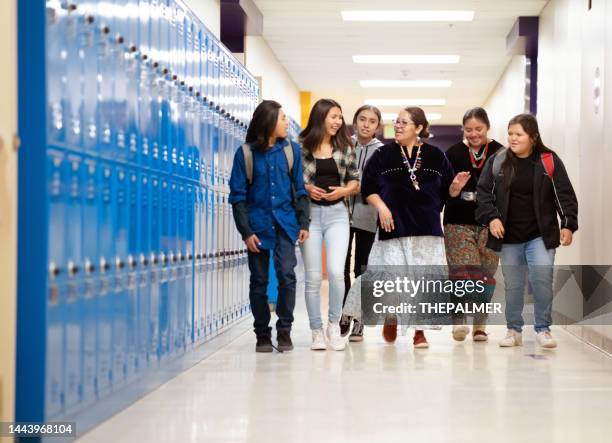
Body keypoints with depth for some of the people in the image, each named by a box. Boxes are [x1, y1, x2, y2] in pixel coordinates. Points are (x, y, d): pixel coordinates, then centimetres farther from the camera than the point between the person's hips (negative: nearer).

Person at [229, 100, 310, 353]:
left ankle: (284, 331, 2)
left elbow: (299, 189, 7)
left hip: (285, 222, 1)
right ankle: (262, 334, 16)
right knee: (259, 281, 5)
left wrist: (303, 223, 1)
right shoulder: (246, 153, -3)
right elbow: (238, 196, -2)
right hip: (258, 224, -1)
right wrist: (246, 232, -7)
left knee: (287, 274, -11)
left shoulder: (291, 149, 3)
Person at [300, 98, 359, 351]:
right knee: (313, 277, 1)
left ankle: (334, 325, 7)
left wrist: (344, 190, -8)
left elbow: (355, 181, 11)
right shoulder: (301, 147, -1)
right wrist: (306, 188, -14)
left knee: (336, 271, -13)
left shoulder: (344, 147, 7)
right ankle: (317, 331, 13)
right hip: (310, 213, -1)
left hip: (337, 213, 1)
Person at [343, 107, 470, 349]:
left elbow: (447, 192, 12)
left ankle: (419, 330, 12)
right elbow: (368, 187, 3)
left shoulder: (435, 156, 7)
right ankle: (391, 317, 23)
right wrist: (381, 207, -11)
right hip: (394, 227, -1)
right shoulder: (383, 154, 4)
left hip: (427, 228, 1)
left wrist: (456, 185, -9)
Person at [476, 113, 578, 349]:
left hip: (541, 235, -2)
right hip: (509, 237, 2)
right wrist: (491, 217, -11)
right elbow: (483, 192, 4)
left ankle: (543, 329, 5)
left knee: (542, 280, -10)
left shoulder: (549, 161, -2)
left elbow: (565, 195, -2)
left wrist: (568, 225, -12)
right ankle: (514, 331, 22)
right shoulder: (497, 161, 2)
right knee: (512, 285, 7)